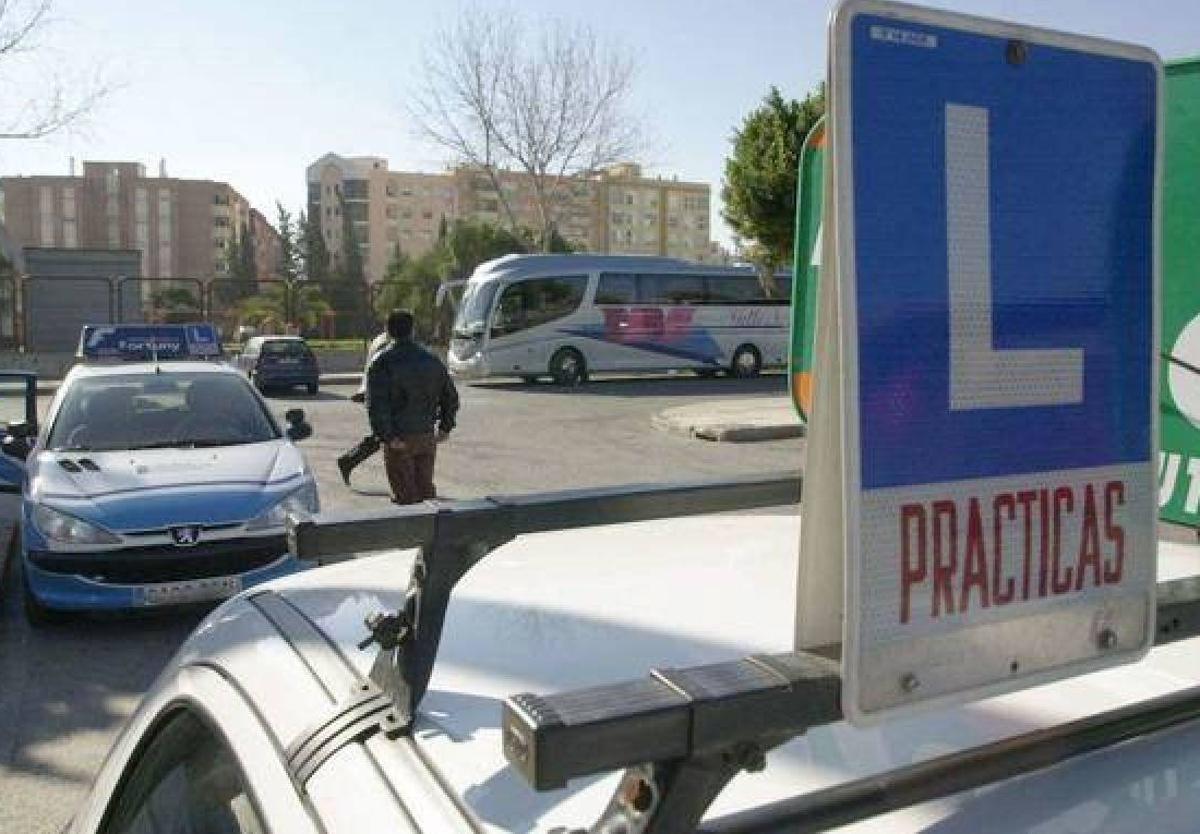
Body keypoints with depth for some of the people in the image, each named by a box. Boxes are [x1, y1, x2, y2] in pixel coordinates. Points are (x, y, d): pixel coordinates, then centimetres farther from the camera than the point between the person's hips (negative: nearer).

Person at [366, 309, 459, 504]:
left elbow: (376, 404, -19)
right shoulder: (431, 360, 6)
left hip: (398, 440, -4)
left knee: (406, 495, 3)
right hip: (427, 437, 4)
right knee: (426, 490, 15)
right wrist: (445, 428, 16)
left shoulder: (381, 362, -9)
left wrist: (388, 437, -17)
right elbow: (451, 397, 11)